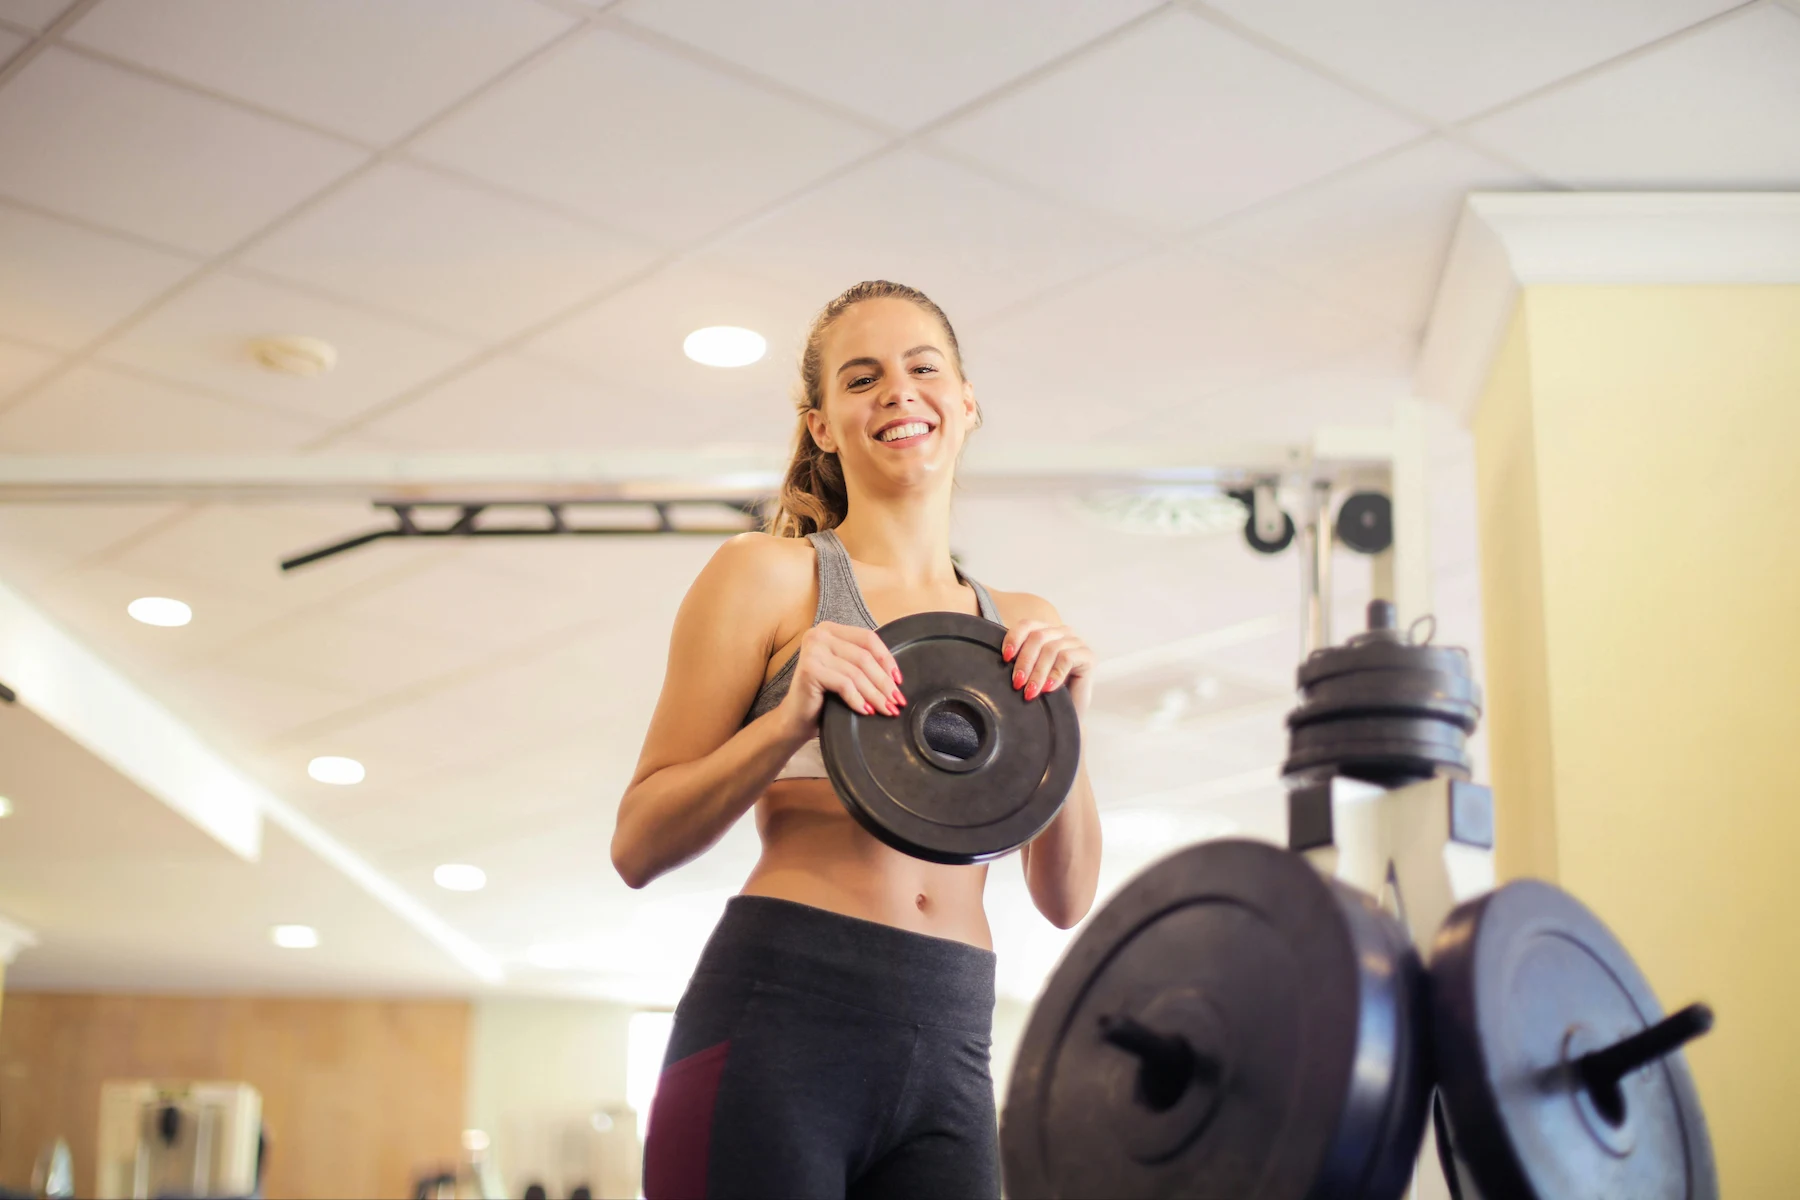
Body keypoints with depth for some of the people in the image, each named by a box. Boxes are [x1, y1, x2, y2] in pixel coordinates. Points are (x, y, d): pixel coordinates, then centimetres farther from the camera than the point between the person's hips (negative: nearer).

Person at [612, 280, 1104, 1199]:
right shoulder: (769, 575, 3)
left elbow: (1066, 900, 12)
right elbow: (638, 845, -1)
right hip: (777, 1021, -4)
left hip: (951, 1056, 4)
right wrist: (793, 718, -14)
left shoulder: (1020, 629, 15)